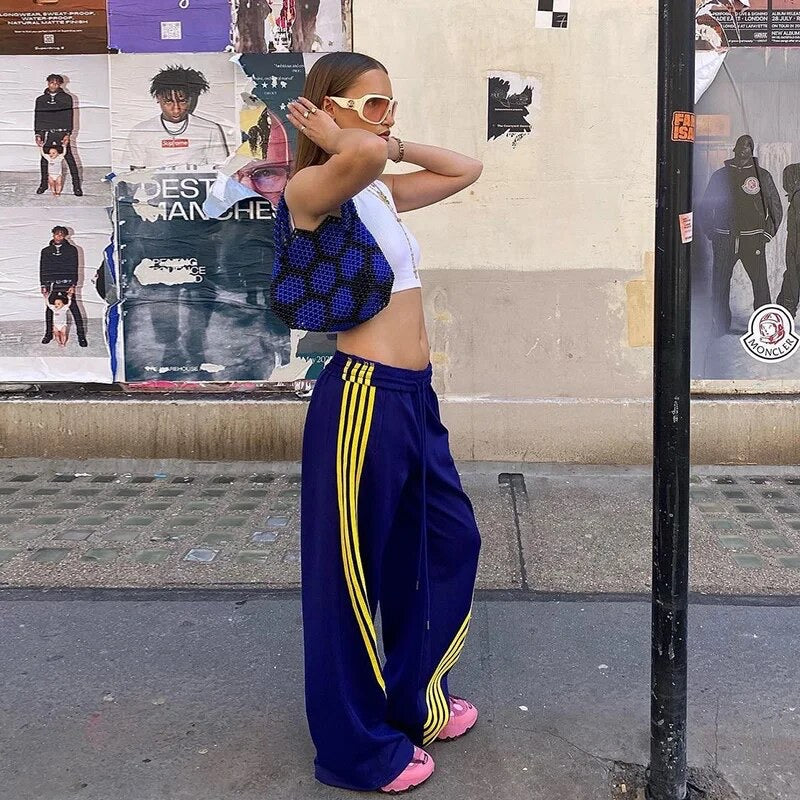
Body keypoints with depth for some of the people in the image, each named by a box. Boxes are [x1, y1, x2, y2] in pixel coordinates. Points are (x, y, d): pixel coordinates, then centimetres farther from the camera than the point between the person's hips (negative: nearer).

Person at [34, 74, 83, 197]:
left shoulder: (67, 98, 4)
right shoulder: (40, 99, 11)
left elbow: (69, 116, -1)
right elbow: (37, 117, 10)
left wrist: (68, 134, -10)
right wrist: (37, 134, 0)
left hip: (62, 133, -2)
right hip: (45, 133, 3)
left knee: (69, 158, -4)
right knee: (44, 159, 7)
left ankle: (76, 185, -1)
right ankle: (44, 184, 20)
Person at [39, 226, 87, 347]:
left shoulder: (71, 250, 5)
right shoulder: (46, 251, 12)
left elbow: (74, 268, 1)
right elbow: (42, 269, 13)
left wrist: (73, 285, -7)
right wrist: (43, 285, 5)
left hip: (67, 283, -3)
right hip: (51, 284, 3)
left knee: (73, 307, -7)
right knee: (50, 308, 6)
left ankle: (81, 335, -4)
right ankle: (48, 334, 17)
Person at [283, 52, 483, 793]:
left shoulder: (381, 191, 14)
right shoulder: (311, 190, -12)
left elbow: (465, 169, 24)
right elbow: (360, 158, -35)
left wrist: (394, 145, 14)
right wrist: (338, 141, -13)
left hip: (414, 397, 10)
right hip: (363, 398, -10)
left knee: (448, 543, 21)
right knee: (353, 574, 5)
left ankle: (414, 700, 39)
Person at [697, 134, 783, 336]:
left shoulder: (762, 175, 8)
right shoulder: (720, 175, 10)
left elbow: (776, 207, 12)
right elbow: (704, 208, 14)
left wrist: (767, 234, 4)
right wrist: (711, 233, 5)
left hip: (753, 240, -1)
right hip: (724, 240, 1)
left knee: (760, 284, -6)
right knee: (719, 285, 2)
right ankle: (721, 332, 12)